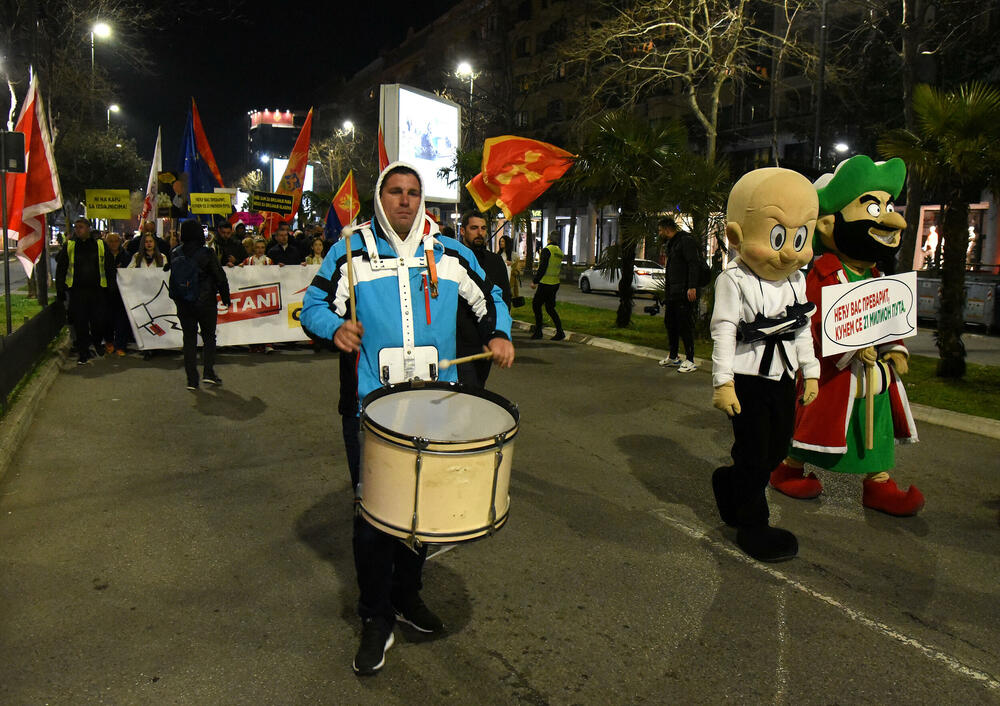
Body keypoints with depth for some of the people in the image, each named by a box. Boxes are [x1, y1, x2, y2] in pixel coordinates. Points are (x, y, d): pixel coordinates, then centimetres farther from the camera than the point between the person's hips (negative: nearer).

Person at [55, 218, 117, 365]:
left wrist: (111, 287, 3)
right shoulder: (69, 246, 7)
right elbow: (60, 269, 10)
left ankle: (96, 342, 32)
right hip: (77, 292, 1)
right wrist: (60, 290, 5)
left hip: (98, 291, 0)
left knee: (100, 321, 2)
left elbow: (110, 268, 8)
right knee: (80, 324, 2)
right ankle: (83, 353, 13)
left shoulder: (100, 245, 5)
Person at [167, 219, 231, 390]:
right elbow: (219, 277, -7)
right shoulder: (206, 253, -12)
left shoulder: (175, 254, 0)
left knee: (189, 339, 8)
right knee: (209, 337, 11)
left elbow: (172, 278, 8)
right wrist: (226, 297, 3)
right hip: (205, 302, -3)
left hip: (183, 304, 3)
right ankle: (208, 372, 1)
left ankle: (192, 379, 6)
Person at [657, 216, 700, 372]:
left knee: (685, 325, -8)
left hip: (685, 293, -10)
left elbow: (693, 264, -17)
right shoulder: (671, 244, 22)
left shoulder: (686, 241, -7)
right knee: (670, 323, 13)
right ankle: (673, 357, 25)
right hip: (672, 293, 10)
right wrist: (667, 294, 21)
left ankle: (690, 361, -3)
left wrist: (692, 287, -27)